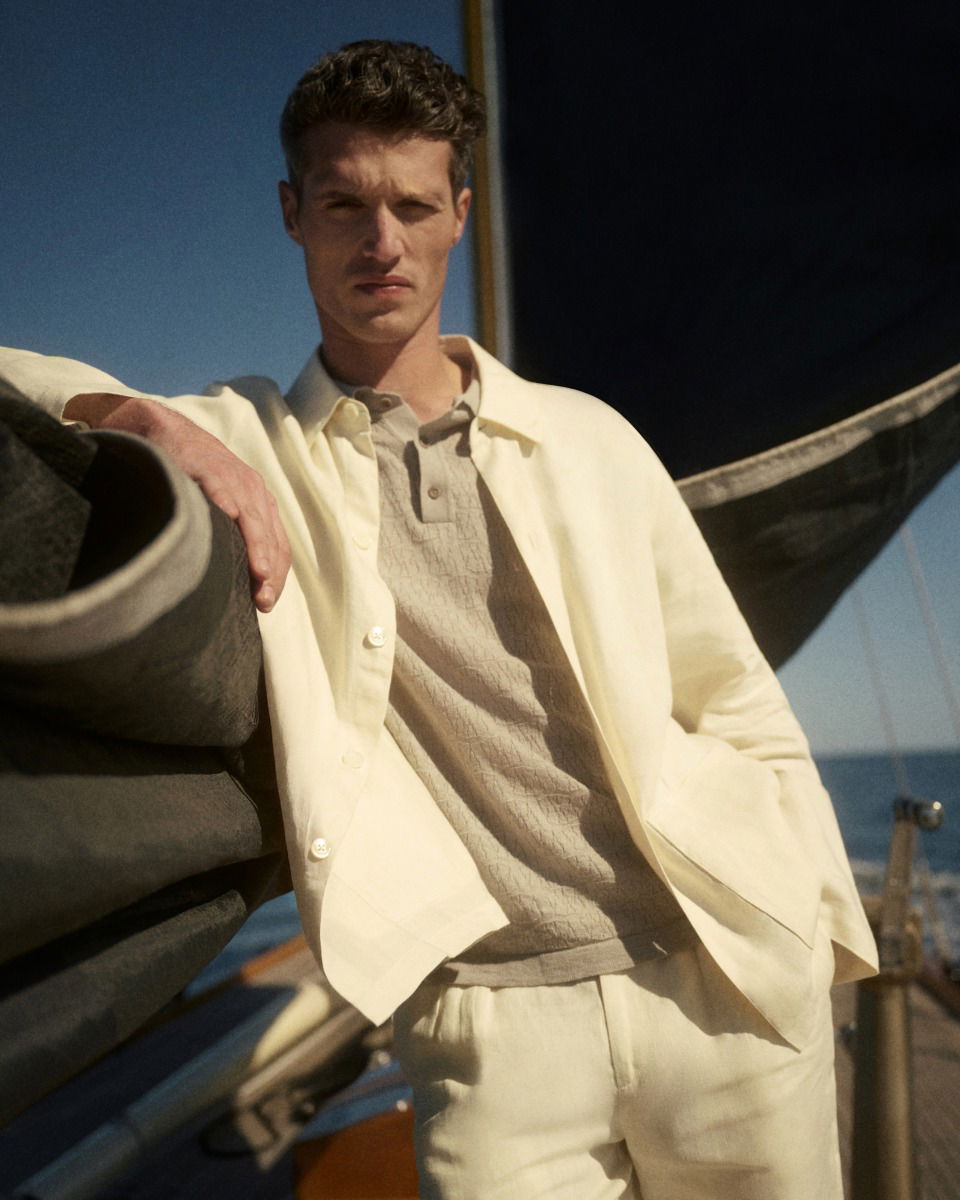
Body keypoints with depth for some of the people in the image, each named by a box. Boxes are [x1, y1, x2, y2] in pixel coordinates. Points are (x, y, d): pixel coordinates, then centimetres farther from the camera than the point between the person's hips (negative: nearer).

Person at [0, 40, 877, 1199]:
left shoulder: (589, 439, 6)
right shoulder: (244, 446, 2)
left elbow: (734, 701, 10)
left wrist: (817, 932, 8)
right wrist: (153, 425, -21)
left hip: (725, 984, 2)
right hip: (492, 1027, -1)